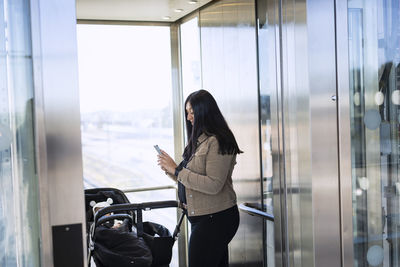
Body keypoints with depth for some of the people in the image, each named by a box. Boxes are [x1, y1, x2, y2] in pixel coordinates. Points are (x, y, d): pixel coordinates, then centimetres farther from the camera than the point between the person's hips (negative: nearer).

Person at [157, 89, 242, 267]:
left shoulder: (217, 142, -16)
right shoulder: (199, 140, 13)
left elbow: (213, 185, -23)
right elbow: (190, 180, 17)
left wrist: (177, 170, -20)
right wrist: (170, 170, 1)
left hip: (215, 220, -9)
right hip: (203, 218, 9)